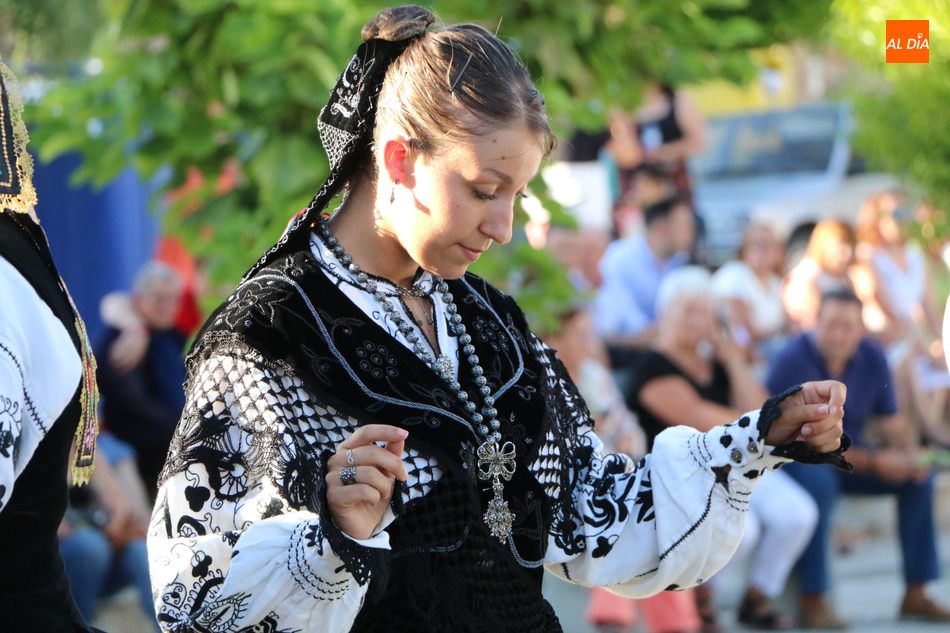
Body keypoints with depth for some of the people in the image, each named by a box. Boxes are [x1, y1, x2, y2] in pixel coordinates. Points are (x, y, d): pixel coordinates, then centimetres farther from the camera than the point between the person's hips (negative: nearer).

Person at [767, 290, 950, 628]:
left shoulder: (872, 358, -3)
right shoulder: (794, 361, -22)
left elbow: (891, 420, 5)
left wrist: (908, 454, -18)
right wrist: (873, 461, -28)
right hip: (794, 460, -6)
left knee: (919, 478, -9)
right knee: (818, 478, -38)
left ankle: (915, 595, -3)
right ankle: (812, 601, -34)